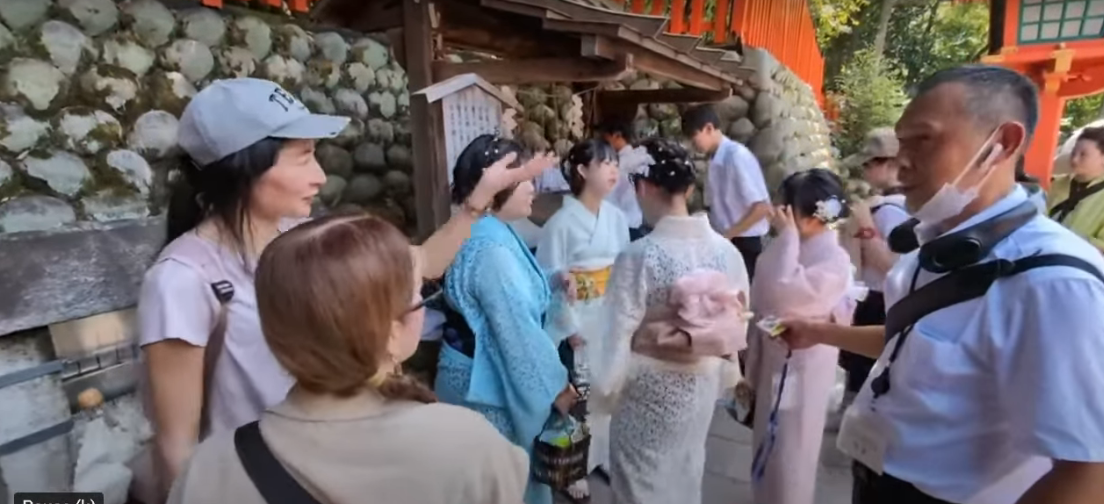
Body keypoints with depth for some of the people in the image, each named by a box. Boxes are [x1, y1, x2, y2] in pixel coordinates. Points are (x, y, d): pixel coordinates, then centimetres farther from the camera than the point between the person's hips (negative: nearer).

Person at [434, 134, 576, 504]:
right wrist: (558, 386, -14)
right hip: (492, 386, -9)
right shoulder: (491, 248, -28)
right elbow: (518, 331, -25)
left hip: (484, 376, 9)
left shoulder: (483, 234, 3)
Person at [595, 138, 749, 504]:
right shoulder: (725, 250, -9)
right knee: (686, 475, 28)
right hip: (703, 383, 5)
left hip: (650, 390, -5)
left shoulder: (639, 256, -26)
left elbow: (619, 336, -19)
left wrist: (605, 391, -2)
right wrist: (723, 372, 17)